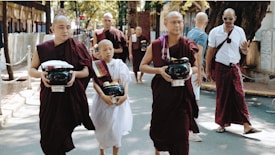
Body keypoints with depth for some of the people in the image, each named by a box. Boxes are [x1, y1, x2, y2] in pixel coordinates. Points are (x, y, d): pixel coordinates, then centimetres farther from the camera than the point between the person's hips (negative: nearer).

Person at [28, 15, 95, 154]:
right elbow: (31, 70, 8)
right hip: (49, 96, 2)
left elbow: (87, 71, -2)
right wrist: (41, 74, -14)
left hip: (71, 97, -1)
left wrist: (75, 74, -22)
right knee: (49, 133, 5)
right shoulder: (42, 49, 1)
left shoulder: (77, 47, -3)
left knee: (62, 132, 2)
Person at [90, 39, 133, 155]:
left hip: (119, 100, 1)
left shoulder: (119, 64, 1)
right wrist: (103, 96, -22)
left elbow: (125, 81, 0)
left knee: (117, 128, 2)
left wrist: (125, 95, -15)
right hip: (103, 100, -1)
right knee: (103, 128, 8)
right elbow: (95, 83, -9)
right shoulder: (97, 66, -3)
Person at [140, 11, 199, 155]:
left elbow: (196, 66, 12)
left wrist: (190, 70, -12)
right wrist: (159, 70, -16)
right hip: (162, 93, 0)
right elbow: (142, 66, 1)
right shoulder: (156, 45, -4)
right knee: (160, 127, 13)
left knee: (181, 132, -3)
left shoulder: (189, 45, -1)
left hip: (182, 94, 0)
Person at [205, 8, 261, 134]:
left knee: (239, 95, -4)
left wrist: (245, 48, -16)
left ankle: (246, 125, -6)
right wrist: (208, 70, 1)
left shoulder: (240, 31, 3)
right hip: (221, 67, -1)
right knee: (222, 96, 5)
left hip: (235, 67, 1)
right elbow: (210, 52, 2)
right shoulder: (215, 32, -2)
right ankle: (222, 123, 18)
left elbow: (244, 52, 9)